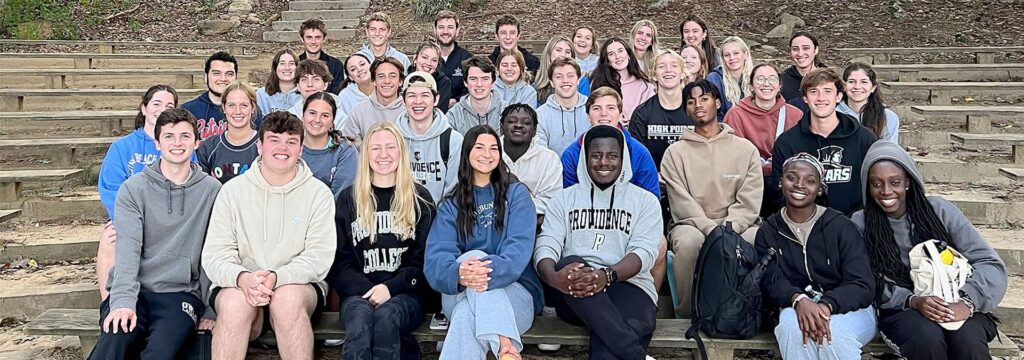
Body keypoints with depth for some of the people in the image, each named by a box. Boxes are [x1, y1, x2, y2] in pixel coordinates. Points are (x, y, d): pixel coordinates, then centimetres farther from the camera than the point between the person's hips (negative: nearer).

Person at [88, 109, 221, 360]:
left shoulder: (212, 190, 5)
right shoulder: (133, 188, 6)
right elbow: (128, 249, -5)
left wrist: (210, 309, 0)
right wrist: (123, 301, -19)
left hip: (180, 294, 0)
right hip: (135, 291, 1)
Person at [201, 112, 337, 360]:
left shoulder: (319, 193, 2)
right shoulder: (232, 191, 5)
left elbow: (319, 257, -6)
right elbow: (214, 256, -1)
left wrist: (276, 277, -24)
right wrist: (242, 277, -24)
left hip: (298, 286, 0)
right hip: (238, 285, 1)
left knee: (288, 299, -33)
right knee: (236, 301, -32)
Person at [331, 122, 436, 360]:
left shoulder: (420, 198, 11)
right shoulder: (348, 198, 14)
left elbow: (424, 259, 6)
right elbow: (339, 262, 9)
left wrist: (391, 287, -10)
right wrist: (367, 290, -9)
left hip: (405, 294, 0)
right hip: (359, 292, 1)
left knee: (385, 315, -34)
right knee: (360, 317, -34)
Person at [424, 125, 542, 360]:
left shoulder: (516, 193, 6)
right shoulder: (452, 204, 11)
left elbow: (519, 246, -13)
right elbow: (436, 257, -8)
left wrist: (489, 271, -36)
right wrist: (458, 274, -35)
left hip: (515, 290, -1)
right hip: (460, 294, 2)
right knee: (474, 255, -34)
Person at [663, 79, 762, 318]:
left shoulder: (745, 149, 12)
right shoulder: (676, 152, 7)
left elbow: (749, 202, 1)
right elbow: (682, 203, -5)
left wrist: (729, 228, -16)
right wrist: (711, 230, -19)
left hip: (736, 225, 1)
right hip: (691, 225, -1)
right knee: (689, 241, -36)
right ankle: (687, 314, -18)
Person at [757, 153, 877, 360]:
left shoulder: (841, 226, -2)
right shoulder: (767, 232, 5)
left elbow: (863, 286, -10)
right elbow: (771, 282, -8)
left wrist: (826, 306, -30)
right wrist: (798, 300, -31)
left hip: (850, 310, -1)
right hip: (795, 310, 1)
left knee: (833, 332, -34)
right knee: (792, 325, -33)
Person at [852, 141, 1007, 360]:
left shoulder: (939, 210, 1)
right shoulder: (860, 224, 0)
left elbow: (990, 263, -4)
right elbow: (874, 287, -3)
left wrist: (967, 301, -22)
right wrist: (912, 301, -23)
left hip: (956, 306, 0)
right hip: (901, 311, 0)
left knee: (967, 338, -33)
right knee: (926, 335, -33)